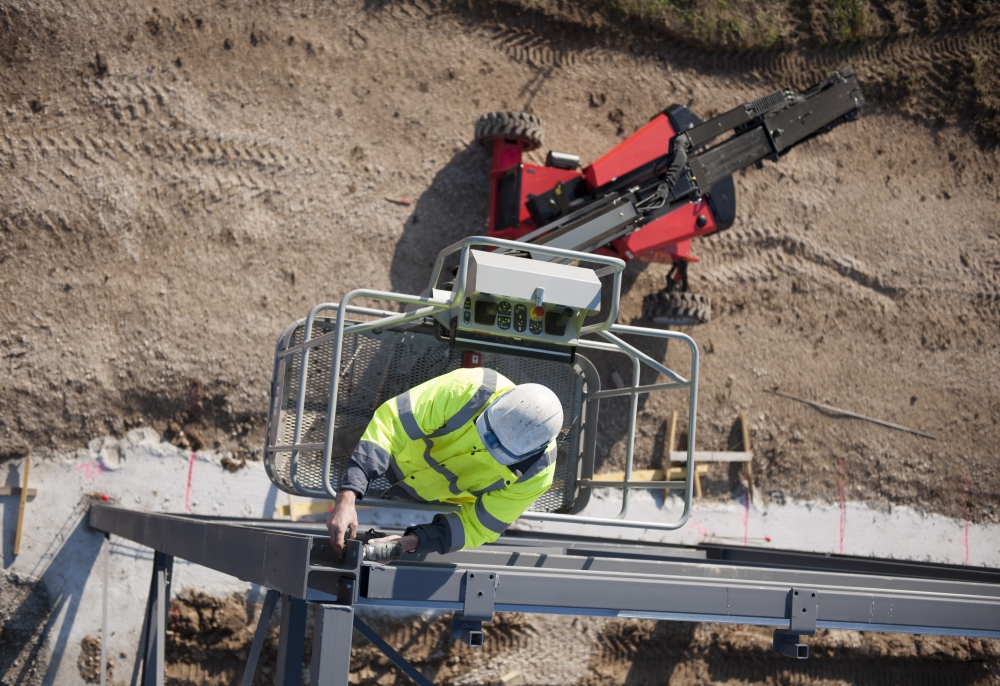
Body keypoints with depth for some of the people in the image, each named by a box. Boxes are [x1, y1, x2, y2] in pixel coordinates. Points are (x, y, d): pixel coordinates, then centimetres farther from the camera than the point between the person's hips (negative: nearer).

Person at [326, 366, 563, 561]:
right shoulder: (470, 389, -42)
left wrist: (408, 543, -41)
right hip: (396, 462, 0)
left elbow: (476, 527, -25)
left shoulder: (535, 474, -35)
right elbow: (389, 422, -42)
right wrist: (347, 498, -53)